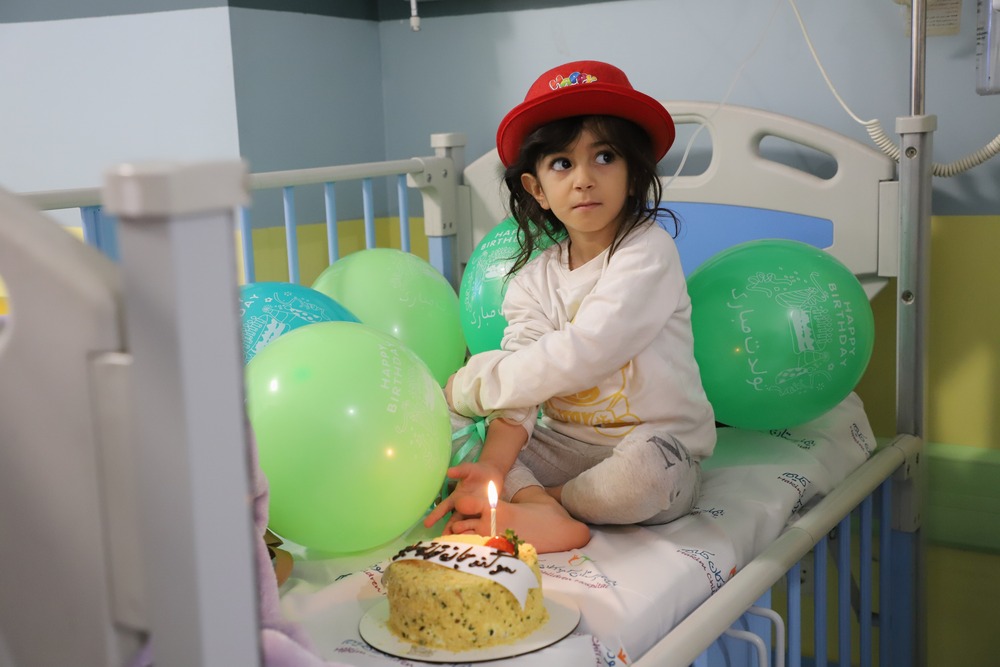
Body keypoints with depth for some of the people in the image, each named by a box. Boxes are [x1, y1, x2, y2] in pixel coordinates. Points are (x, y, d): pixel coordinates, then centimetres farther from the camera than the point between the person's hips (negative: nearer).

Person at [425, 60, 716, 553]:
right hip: (565, 443, 5)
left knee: (640, 474, -38)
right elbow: (519, 382, -7)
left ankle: (538, 500, -12)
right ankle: (549, 513, -28)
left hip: (654, 444, -5)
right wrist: (492, 466, -27)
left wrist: (471, 385, -15)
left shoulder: (647, 252, -12)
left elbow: (583, 352, -23)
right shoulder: (534, 280, 5)